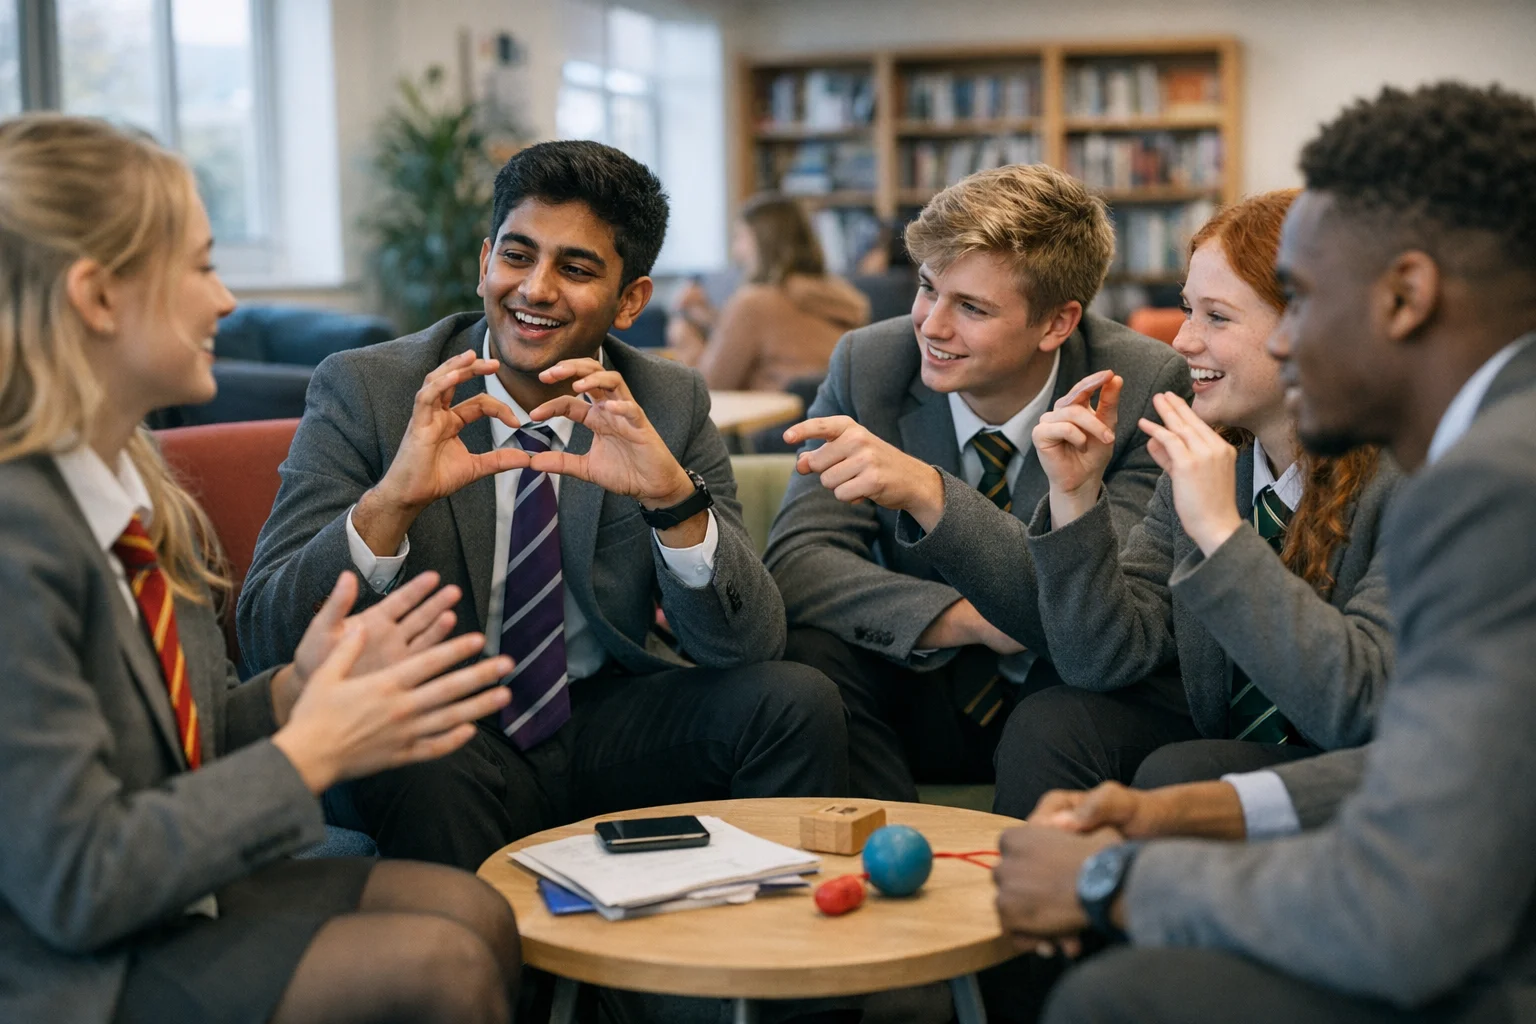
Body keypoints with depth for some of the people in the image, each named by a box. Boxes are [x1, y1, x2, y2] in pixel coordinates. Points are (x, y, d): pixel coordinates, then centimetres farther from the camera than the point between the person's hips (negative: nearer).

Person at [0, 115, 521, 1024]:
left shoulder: (129, 479, 6)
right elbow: (76, 883, -25)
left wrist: (297, 689, -6)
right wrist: (310, 752, -18)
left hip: (161, 893, 9)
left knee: (473, 912, -4)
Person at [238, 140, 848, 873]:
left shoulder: (669, 406, 0)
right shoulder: (363, 392, -7)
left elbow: (746, 646, -8)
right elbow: (266, 637, -14)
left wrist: (675, 498, -27)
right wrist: (389, 503, -32)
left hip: (608, 720, 3)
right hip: (436, 727, -3)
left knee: (798, 701, -20)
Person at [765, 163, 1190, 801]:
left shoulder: (1147, 389, -15)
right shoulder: (867, 365, -8)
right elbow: (795, 564, -15)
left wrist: (928, 493, -37)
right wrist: (976, 621, -30)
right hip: (921, 699, 2)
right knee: (807, 654, -27)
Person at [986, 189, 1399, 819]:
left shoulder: (1412, 479, -18)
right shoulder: (1205, 450, -1)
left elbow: (1367, 707, -29)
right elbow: (1105, 661, -2)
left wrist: (1221, 530, -31)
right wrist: (1075, 499, -15)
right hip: (1222, 736, 6)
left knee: (1175, 776, -27)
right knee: (1047, 728, -15)